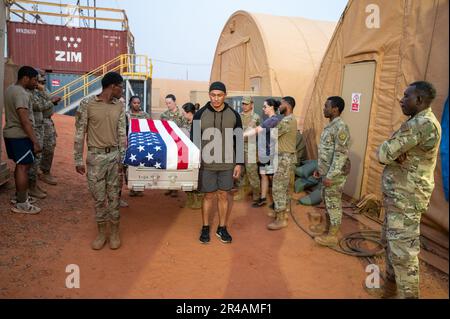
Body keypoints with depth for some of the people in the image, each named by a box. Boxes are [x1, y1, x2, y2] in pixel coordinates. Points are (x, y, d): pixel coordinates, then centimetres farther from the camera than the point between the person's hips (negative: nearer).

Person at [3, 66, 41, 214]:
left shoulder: (10, 89, 12)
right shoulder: (20, 93, -20)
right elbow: (24, 120, -26)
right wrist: (35, 141, -26)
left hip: (10, 134, 10)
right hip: (20, 136, -10)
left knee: (20, 166, 18)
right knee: (24, 167, -4)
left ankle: (19, 196, 29)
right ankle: (21, 204, 2)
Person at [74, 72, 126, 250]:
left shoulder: (119, 106, 4)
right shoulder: (87, 104, -6)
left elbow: (122, 134, 5)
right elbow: (79, 133, -4)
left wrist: (123, 158, 2)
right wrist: (78, 160, -5)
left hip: (114, 155, 3)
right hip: (95, 156, -2)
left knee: (114, 196, 8)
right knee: (99, 197, 7)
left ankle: (115, 233, 23)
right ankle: (101, 233, 24)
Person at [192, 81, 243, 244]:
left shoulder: (234, 115, 0)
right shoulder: (200, 114, -4)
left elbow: (239, 140, 4)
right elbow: (194, 139, 0)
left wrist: (239, 163, 1)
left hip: (227, 164, 1)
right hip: (207, 163, -1)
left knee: (224, 195, 9)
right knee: (209, 196, 7)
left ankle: (222, 228, 25)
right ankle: (205, 228, 25)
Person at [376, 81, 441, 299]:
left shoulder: (420, 124, -22)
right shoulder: (423, 123, 13)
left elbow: (383, 153, -21)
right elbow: (386, 154, 7)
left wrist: (391, 154, -2)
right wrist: (395, 155, -13)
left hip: (406, 197, -11)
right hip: (400, 193, 11)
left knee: (402, 248, -2)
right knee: (391, 239, 21)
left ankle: (408, 293, 12)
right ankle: (390, 286, 38)